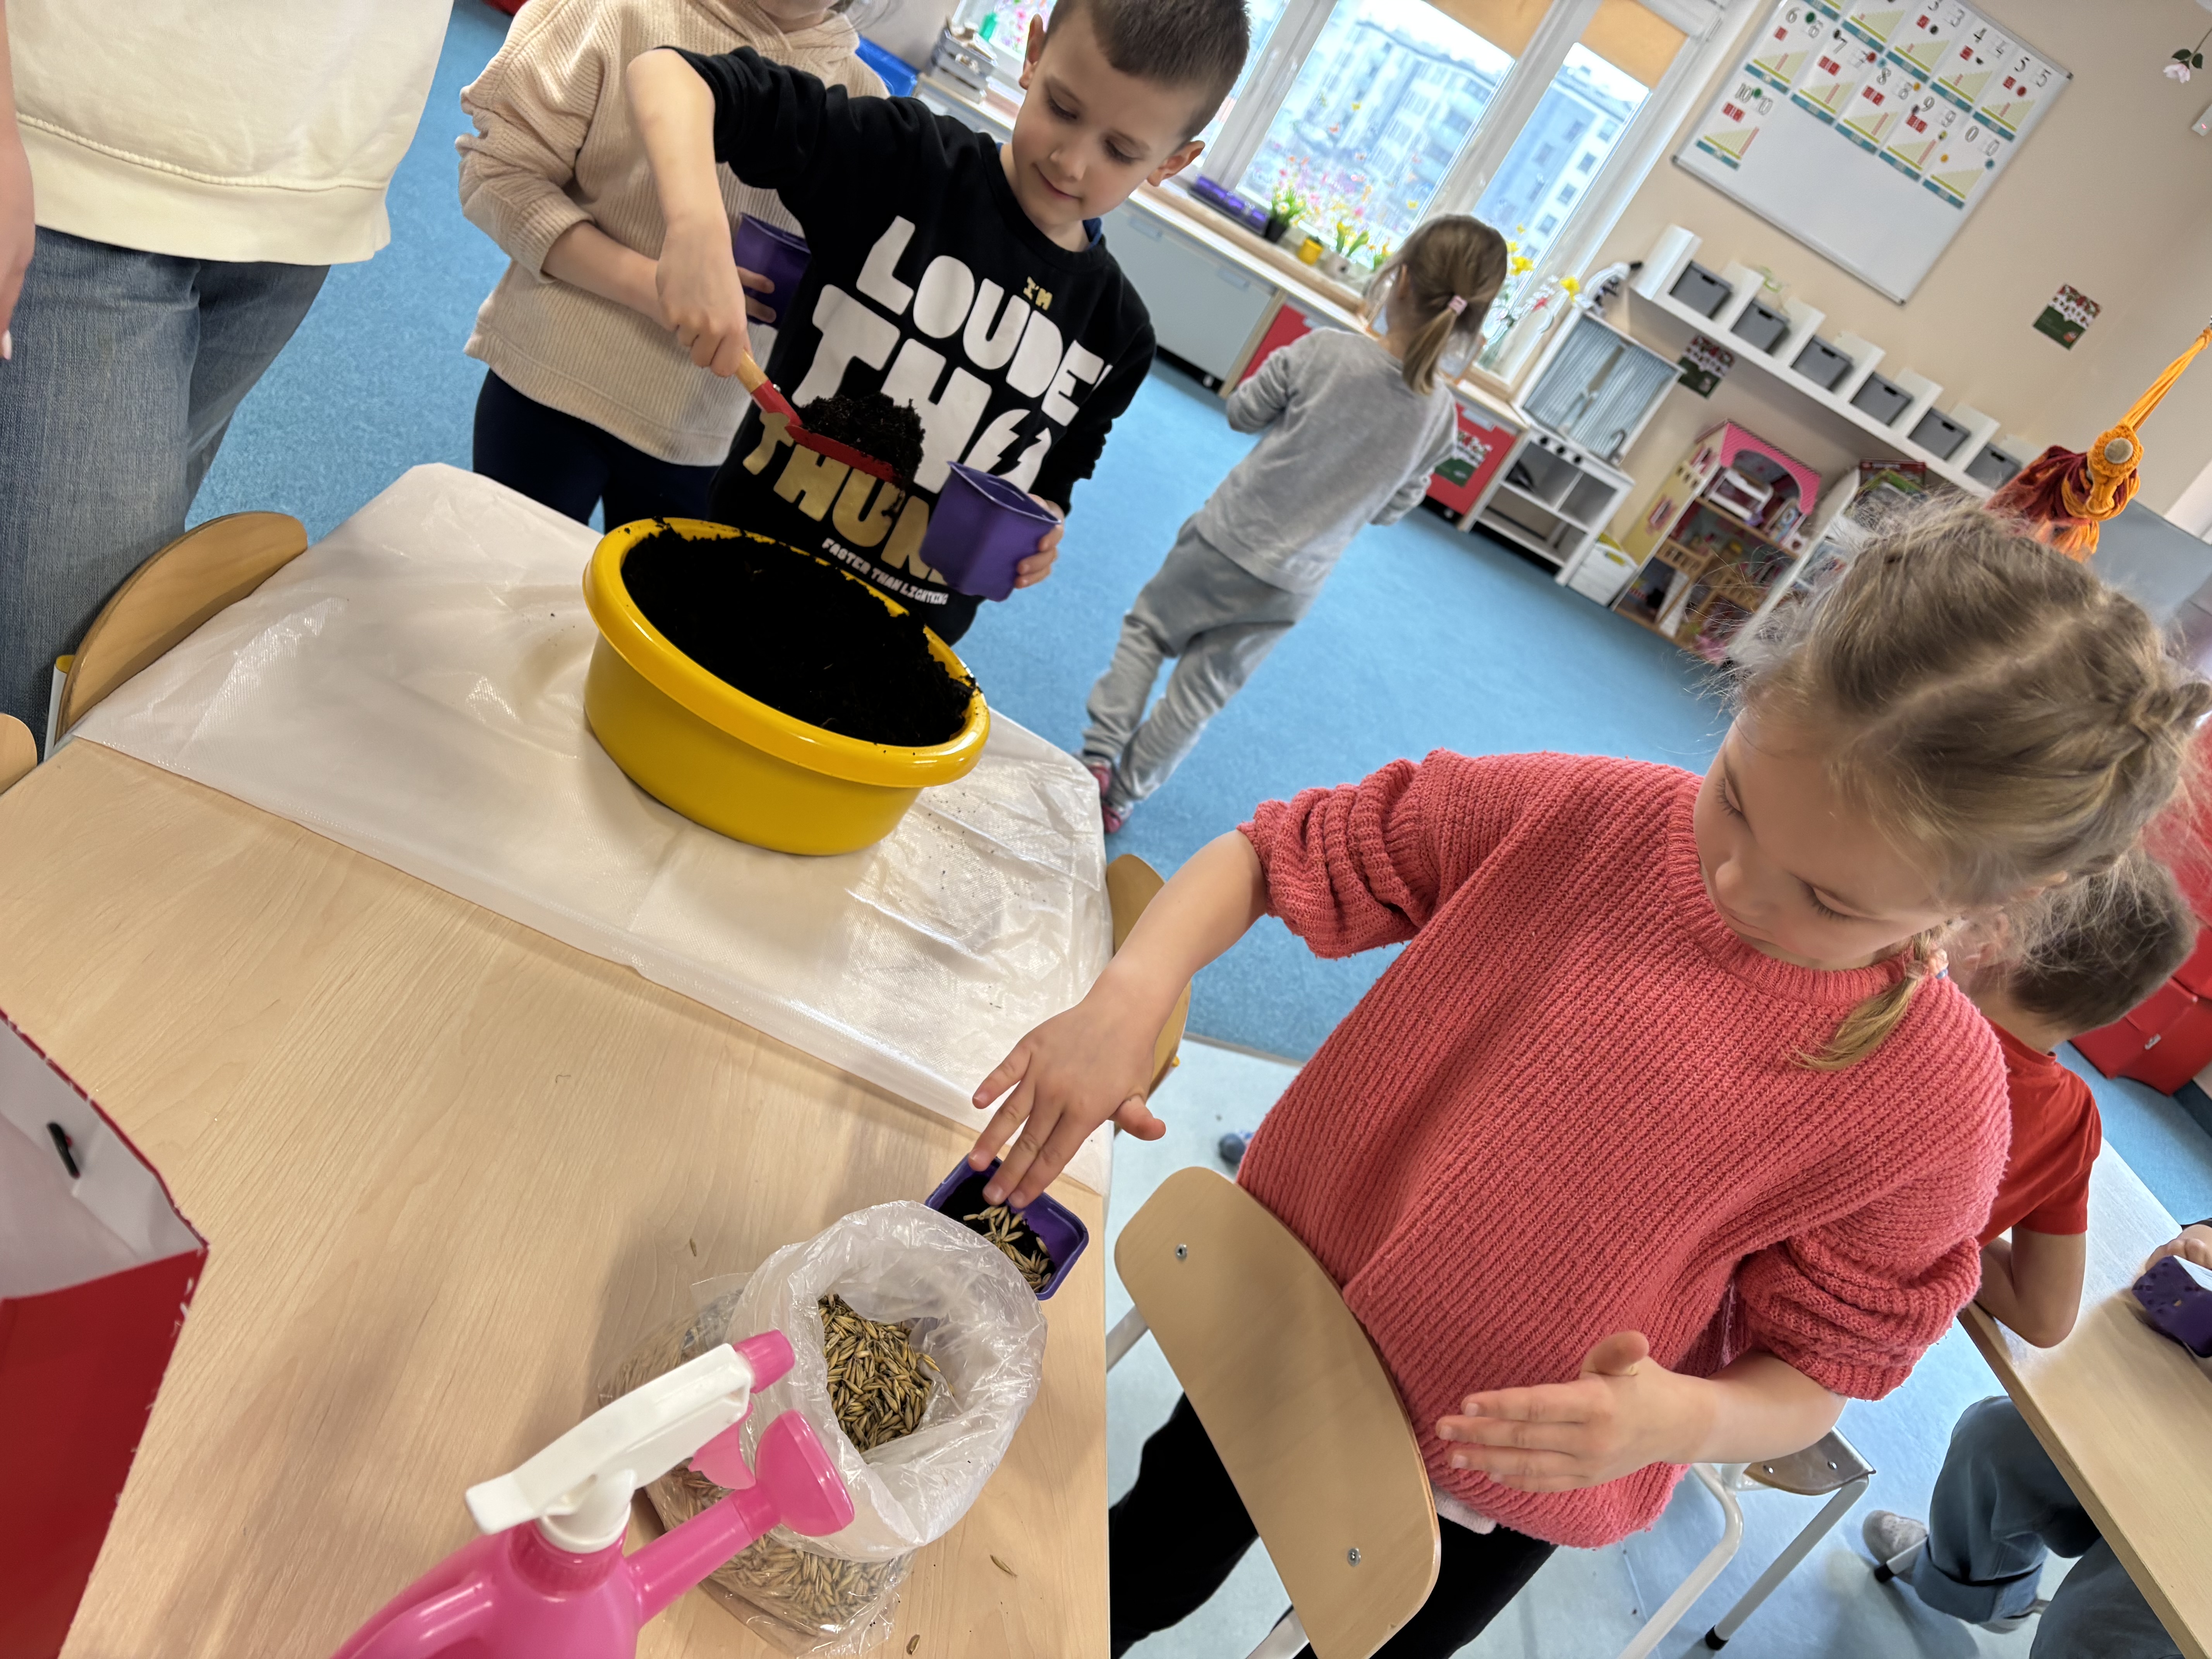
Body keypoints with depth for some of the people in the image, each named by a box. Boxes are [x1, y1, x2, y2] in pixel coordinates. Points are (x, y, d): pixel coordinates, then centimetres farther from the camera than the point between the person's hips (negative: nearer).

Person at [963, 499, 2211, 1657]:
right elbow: (1275, 853, -14)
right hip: (1276, 1330, 2)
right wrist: (1135, 990, -31)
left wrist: (1684, 1421, -32)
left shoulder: (1931, 1105, -24)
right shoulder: (1573, 814, -22)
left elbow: (1816, 1373, -11)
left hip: (1487, 1496, -1)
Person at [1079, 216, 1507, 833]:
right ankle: (1124, 794, 25)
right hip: (1291, 587, 2)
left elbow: (1243, 413, -3)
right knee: (1202, 693, 15)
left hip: (1227, 538, -2)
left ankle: (1099, 758, 16)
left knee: (1148, 627, 21)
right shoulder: (1441, 417, -8)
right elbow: (1393, 508, 3)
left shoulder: (1323, 351, -17)